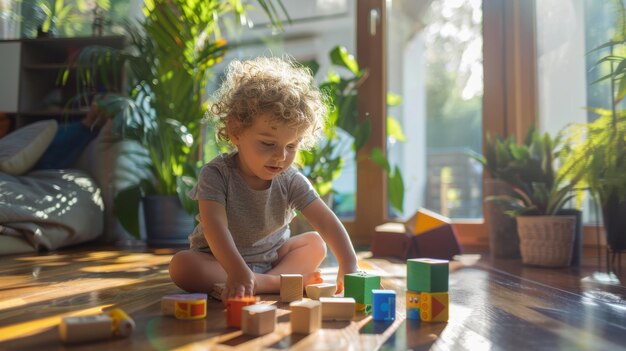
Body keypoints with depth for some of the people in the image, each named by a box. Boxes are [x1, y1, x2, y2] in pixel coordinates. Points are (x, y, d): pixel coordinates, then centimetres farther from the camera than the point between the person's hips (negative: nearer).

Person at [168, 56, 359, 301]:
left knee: (315, 244, -7)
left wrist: (349, 265, -35)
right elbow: (214, 226, -36)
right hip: (219, 260, -3)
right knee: (181, 265, -30)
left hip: (271, 257, 4)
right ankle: (276, 282, -34)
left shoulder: (291, 181, -14)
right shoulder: (216, 174, -24)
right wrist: (237, 271, -52)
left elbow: (326, 221, -20)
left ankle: (262, 283, -27)